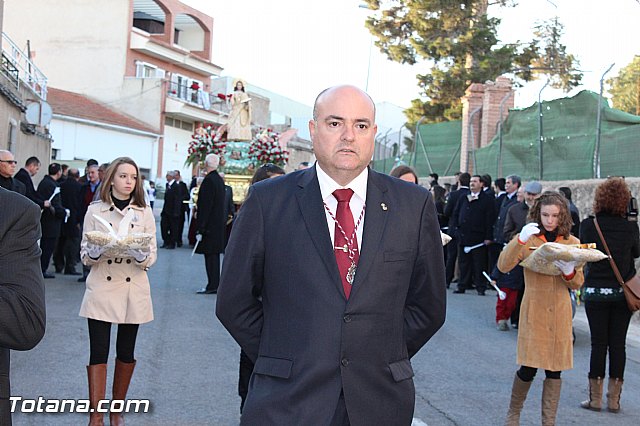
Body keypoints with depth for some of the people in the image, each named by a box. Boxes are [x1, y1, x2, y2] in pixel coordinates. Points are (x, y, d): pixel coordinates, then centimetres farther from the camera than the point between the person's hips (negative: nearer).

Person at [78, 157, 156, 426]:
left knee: (126, 352, 8)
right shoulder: (95, 210, 1)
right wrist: (97, 251, -21)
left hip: (133, 291, 2)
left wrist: (141, 254, -21)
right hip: (101, 288, -1)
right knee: (98, 352, -5)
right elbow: (85, 254, 1)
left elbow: (152, 256, 2)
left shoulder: (144, 212, 4)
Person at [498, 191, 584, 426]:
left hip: (560, 312, 3)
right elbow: (503, 266, -14)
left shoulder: (571, 242, 6)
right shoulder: (528, 238, -1)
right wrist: (520, 240, -26)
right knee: (529, 367, -4)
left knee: (554, 369, 5)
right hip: (533, 310, -3)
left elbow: (577, 284, 7)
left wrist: (569, 272, -15)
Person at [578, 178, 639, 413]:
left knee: (598, 343, 5)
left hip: (596, 291, -1)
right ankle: (614, 399, 13)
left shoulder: (588, 224, -9)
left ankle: (595, 398, 9)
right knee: (618, 344, 7)